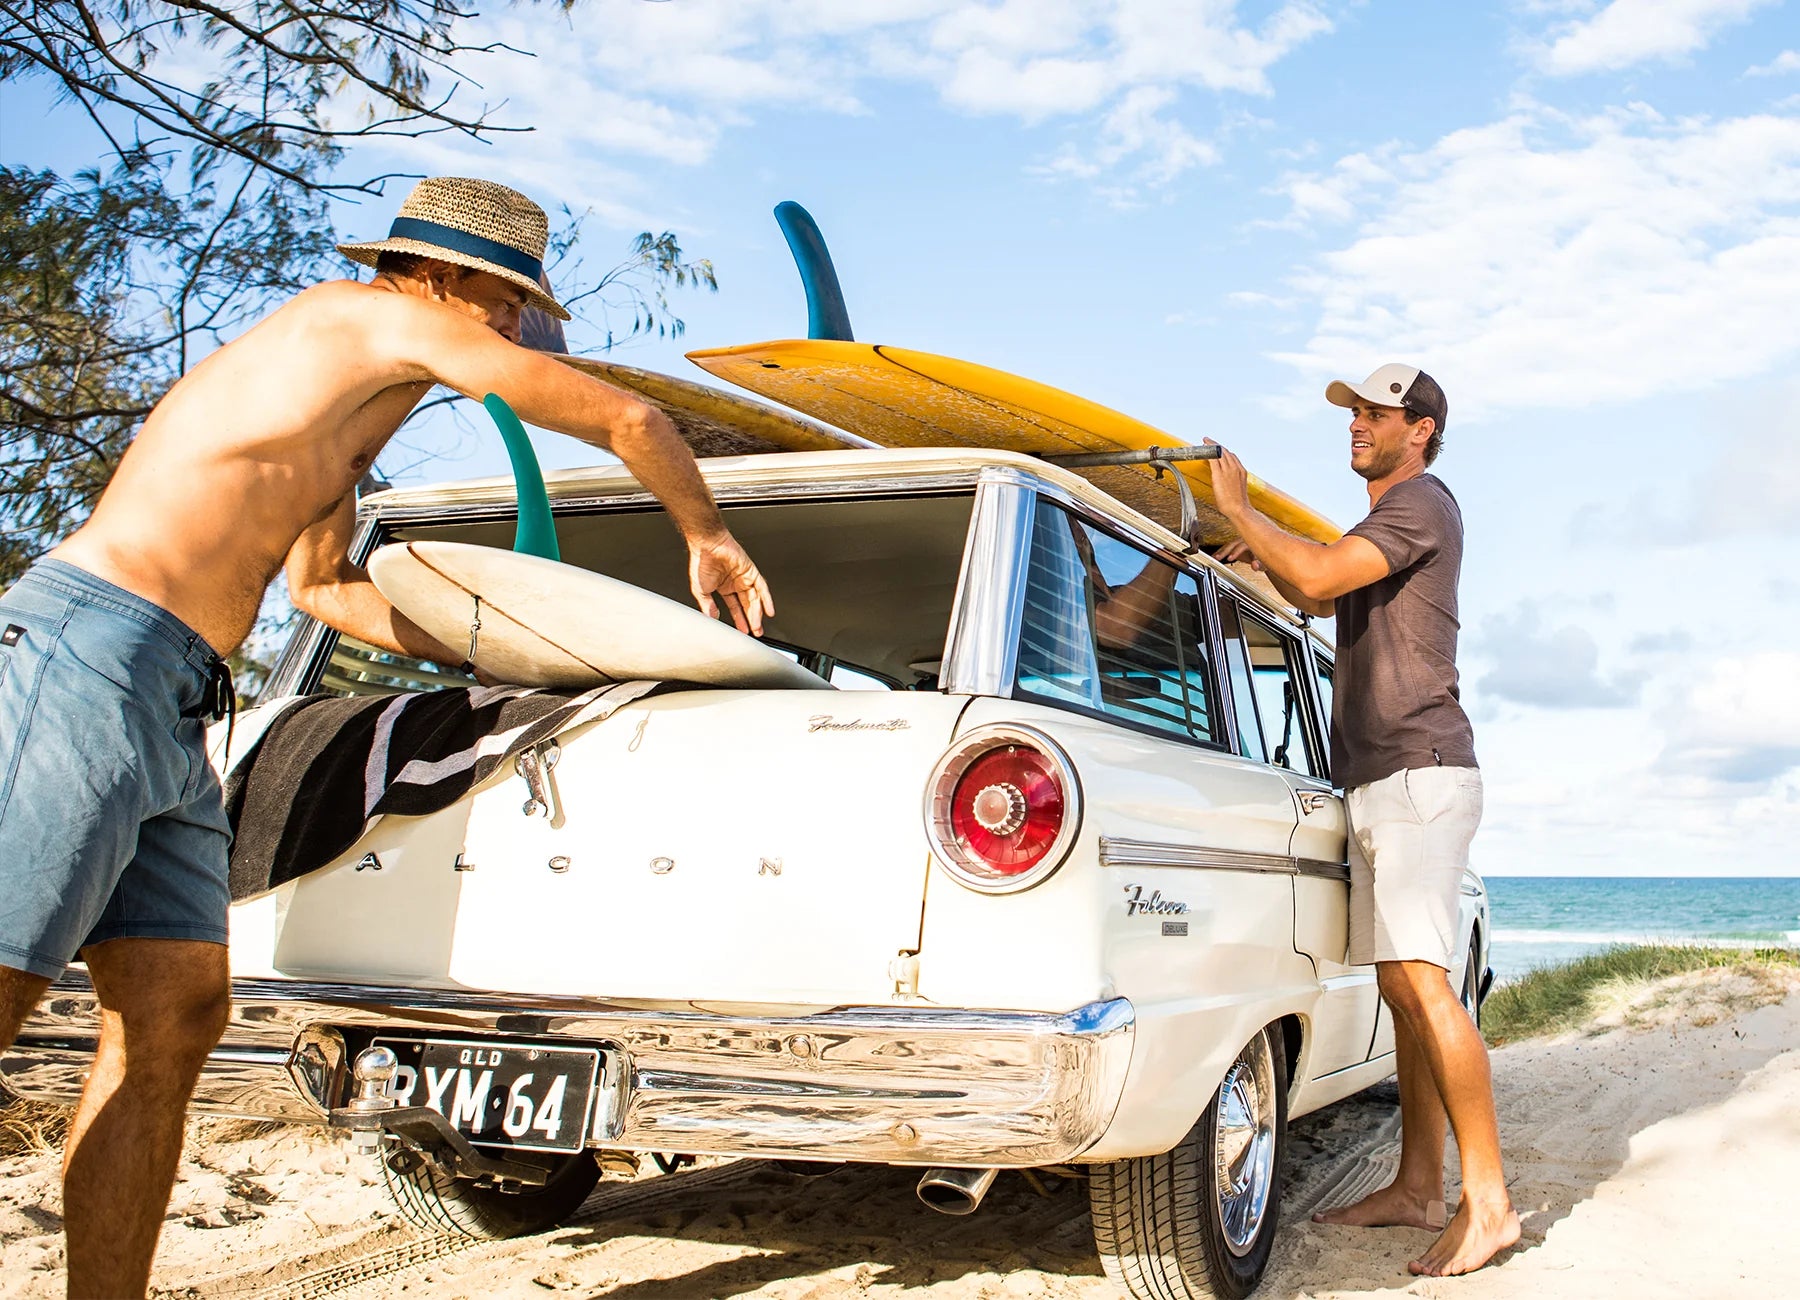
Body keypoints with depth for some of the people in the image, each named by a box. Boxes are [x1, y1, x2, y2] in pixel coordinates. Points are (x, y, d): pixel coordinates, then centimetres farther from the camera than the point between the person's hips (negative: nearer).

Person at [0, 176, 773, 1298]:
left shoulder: (346, 414, 25)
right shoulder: (384, 317, -1)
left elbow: (322, 583, 36)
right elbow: (627, 419, 0)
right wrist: (706, 533, 16)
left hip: (169, 719, 10)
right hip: (92, 656, -10)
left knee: (175, 1017, 3)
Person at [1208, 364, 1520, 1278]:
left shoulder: (1423, 503, -6)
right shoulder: (1385, 525, 25)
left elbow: (1321, 576, -19)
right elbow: (1318, 596, 36)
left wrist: (1237, 507, -8)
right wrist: (1261, 560, 17)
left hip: (1420, 773, -10)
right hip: (1381, 786, 10)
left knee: (1421, 981, -16)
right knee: (1402, 987, 9)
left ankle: (1488, 1202, -13)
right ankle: (1418, 1187, 15)